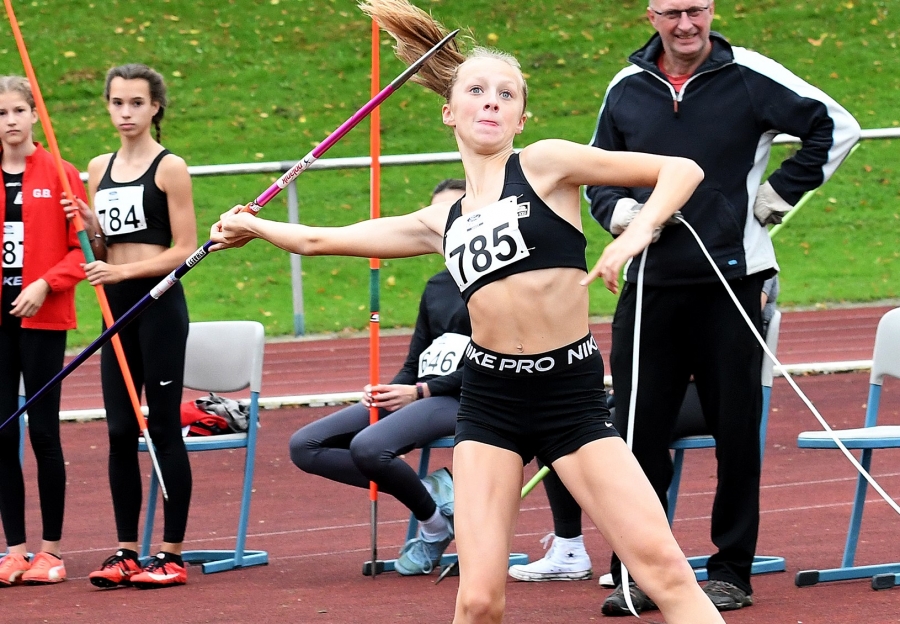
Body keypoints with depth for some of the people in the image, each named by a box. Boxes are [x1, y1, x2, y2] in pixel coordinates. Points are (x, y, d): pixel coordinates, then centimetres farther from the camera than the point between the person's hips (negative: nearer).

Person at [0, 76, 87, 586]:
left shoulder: (61, 176, -1)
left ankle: (51, 548, 6)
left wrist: (46, 285, -15)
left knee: (43, 431, -1)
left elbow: (83, 248, -3)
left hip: (42, 316, -3)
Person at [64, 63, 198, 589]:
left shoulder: (169, 168, -6)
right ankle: (127, 553, 10)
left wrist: (123, 270, -19)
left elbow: (185, 250, -10)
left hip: (159, 304, -6)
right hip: (117, 309, 6)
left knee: (163, 427, -3)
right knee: (120, 432, 5)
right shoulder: (99, 169, 12)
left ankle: (173, 554, 0)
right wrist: (91, 229, -2)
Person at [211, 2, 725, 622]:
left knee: (665, 568, -12)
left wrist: (638, 233, -17)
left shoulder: (545, 163, 1)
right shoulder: (443, 222, 13)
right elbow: (323, 239, 27)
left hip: (572, 395, -3)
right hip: (491, 401, 3)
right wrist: (255, 227, 32)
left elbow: (681, 170, -4)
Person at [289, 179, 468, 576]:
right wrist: (387, 391, -3)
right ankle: (428, 491, -9)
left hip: (462, 400, -9)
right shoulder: (436, 287, 20)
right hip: (419, 396, 9)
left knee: (368, 446, -35)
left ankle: (434, 525, -10)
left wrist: (422, 392, -14)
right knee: (305, 446, -8)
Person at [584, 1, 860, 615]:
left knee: (736, 431, 2)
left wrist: (781, 191, -2)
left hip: (731, 280, -3)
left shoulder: (749, 76, -2)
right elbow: (598, 173, 22)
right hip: (650, 283, 3)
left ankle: (732, 571, 11)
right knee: (638, 431, 0)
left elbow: (837, 127, 1)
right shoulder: (627, 89, 9)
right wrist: (619, 210, 1)